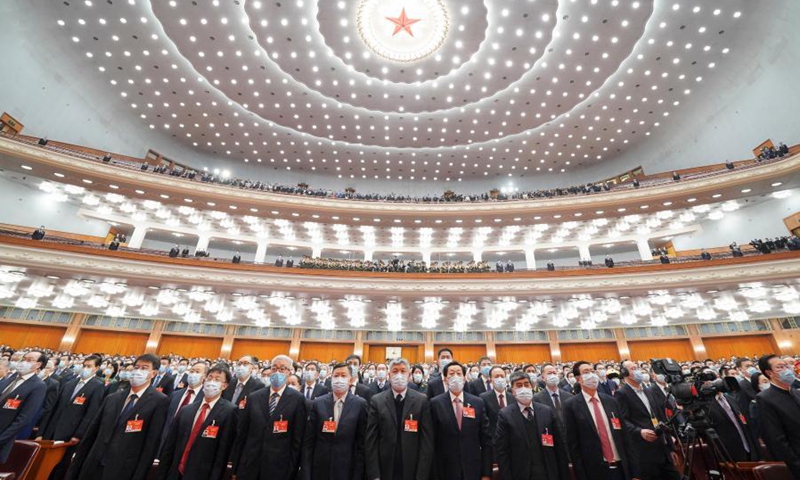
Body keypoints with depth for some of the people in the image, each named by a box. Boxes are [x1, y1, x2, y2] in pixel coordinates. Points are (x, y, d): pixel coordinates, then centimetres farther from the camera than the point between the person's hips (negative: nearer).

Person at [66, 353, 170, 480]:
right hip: (93, 468, 5)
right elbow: (91, 434, 13)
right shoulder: (112, 398, 9)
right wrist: (76, 465, 9)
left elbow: (151, 444, -13)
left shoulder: (159, 401, -11)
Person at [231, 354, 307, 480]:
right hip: (249, 467, 3)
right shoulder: (253, 397, 3)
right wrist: (235, 467, 5)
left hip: (279, 469, -3)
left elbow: (298, 439, -6)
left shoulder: (298, 399, -8)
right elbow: (241, 434, 5)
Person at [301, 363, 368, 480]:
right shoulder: (318, 403, -3)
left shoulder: (360, 404, -8)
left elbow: (362, 442, -6)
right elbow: (308, 440, -1)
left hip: (347, 469, -1)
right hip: (320, 468, 2)